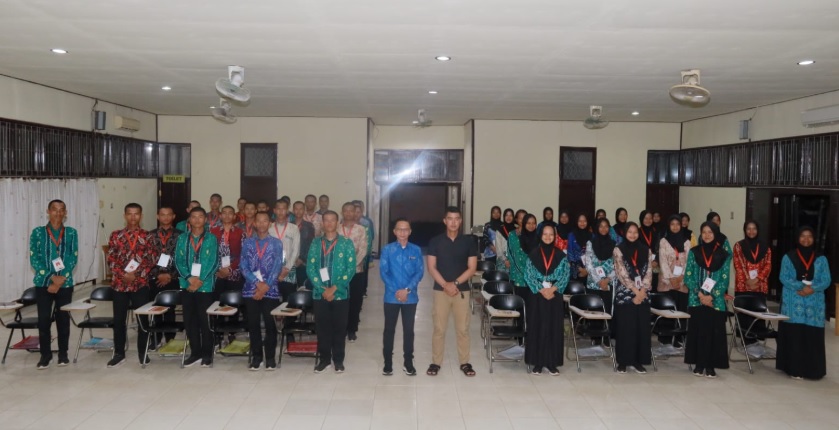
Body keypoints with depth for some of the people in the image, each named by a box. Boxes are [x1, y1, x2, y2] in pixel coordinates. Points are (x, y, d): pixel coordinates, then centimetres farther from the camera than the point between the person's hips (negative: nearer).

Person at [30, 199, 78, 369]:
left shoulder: (71, 233, 4)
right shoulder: (37, 232, 2)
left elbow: (73, 258, -1)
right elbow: (34, 259, -3)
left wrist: (61, 279, -13)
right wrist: (52, 277, -13)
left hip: (65, 283, 0)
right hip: (43, 282, 0)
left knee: (63, 318, 6)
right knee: (44, 319, 0)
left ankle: (63, 353, 17)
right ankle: (45, 354, 13)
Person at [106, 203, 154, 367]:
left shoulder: (147, 236, 3)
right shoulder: (116, 236, 6)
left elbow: (152, 260, 0)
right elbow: (111, 260, 3)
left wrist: (137, 274, -12)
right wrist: (123, 274, -11)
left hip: (141, 283, -1)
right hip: (120, 283, 1)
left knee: (143, 318, 3)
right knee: (119, 319, 6)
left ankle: (142, 352, 17)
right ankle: (119, 353, 19)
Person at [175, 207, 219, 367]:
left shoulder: (211, 239, 1)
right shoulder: (182, 238, 9)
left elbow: (213, 262, -5)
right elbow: (179, 261, 3)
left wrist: (200, 280, -14)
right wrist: (189, 278, -12)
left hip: (206, 285, -3)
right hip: (187, 285, 3)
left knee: (205, 319, 1)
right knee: (189, 319, 7)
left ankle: (207, 353, 10)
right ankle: (195, 352, 17)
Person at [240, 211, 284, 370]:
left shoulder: (276, 243, 3)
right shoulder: (248, 242, 7)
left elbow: (277, 266, -5)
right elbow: (244, 266, 0)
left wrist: (266, 286, -12)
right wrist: (257, 283, -12)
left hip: (271, 290, -1)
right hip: (251, 289, 2)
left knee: (270, 324, 2)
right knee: (253, 324, 6)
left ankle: (270, 357, 12)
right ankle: (256, 357, 16)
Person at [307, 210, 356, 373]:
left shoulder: (347, 243, 0)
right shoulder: (316, 243, 6)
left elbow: (351, 269, -6)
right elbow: (310, 268, 1)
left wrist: (334, 288, -13)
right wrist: (323, 289, -11)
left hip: (340, 293, -1)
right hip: (320, 293, 2)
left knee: (339, 328, 5)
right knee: (322, 328, 7)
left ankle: (338, 360, 18)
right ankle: (324, 359, 20)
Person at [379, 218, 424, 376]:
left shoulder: (416, 250, 2)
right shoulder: (387, 249, -1)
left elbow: (420, 272, -3)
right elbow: (383, 272, -5)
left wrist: (407, 289, -15)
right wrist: (396, 291, -14)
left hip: (410, 297, 1)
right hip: (391, 297, -1)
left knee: (409, 330, 8)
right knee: (389, 329, 6)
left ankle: (408, 363, 19)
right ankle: (387, 363, 17)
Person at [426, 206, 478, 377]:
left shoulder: (469, 242, 2)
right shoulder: (435, 241, 0)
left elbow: (472, 268, -2)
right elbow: (431, 267, -3)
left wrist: (455, 283, -12)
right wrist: (445, 285, -14)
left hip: (462, 291, 1)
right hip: (440, 290, -1)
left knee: (463, 329, 5)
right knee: (439, 329, 3)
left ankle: (465, 363, 16)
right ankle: (435, 363, 13)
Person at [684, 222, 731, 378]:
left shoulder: (724, 255, 4)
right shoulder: (694, 252, 4)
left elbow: (724, 280, 0)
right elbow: (688, 276, 0)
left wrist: (711, 296, -11)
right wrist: (700, 294, -10)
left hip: (716, 301, 0)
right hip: (696, 299, 0)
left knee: (714, 332, 0)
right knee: (698, 331, 1)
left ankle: (710, 365, 9)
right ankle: (699, 364, 10)